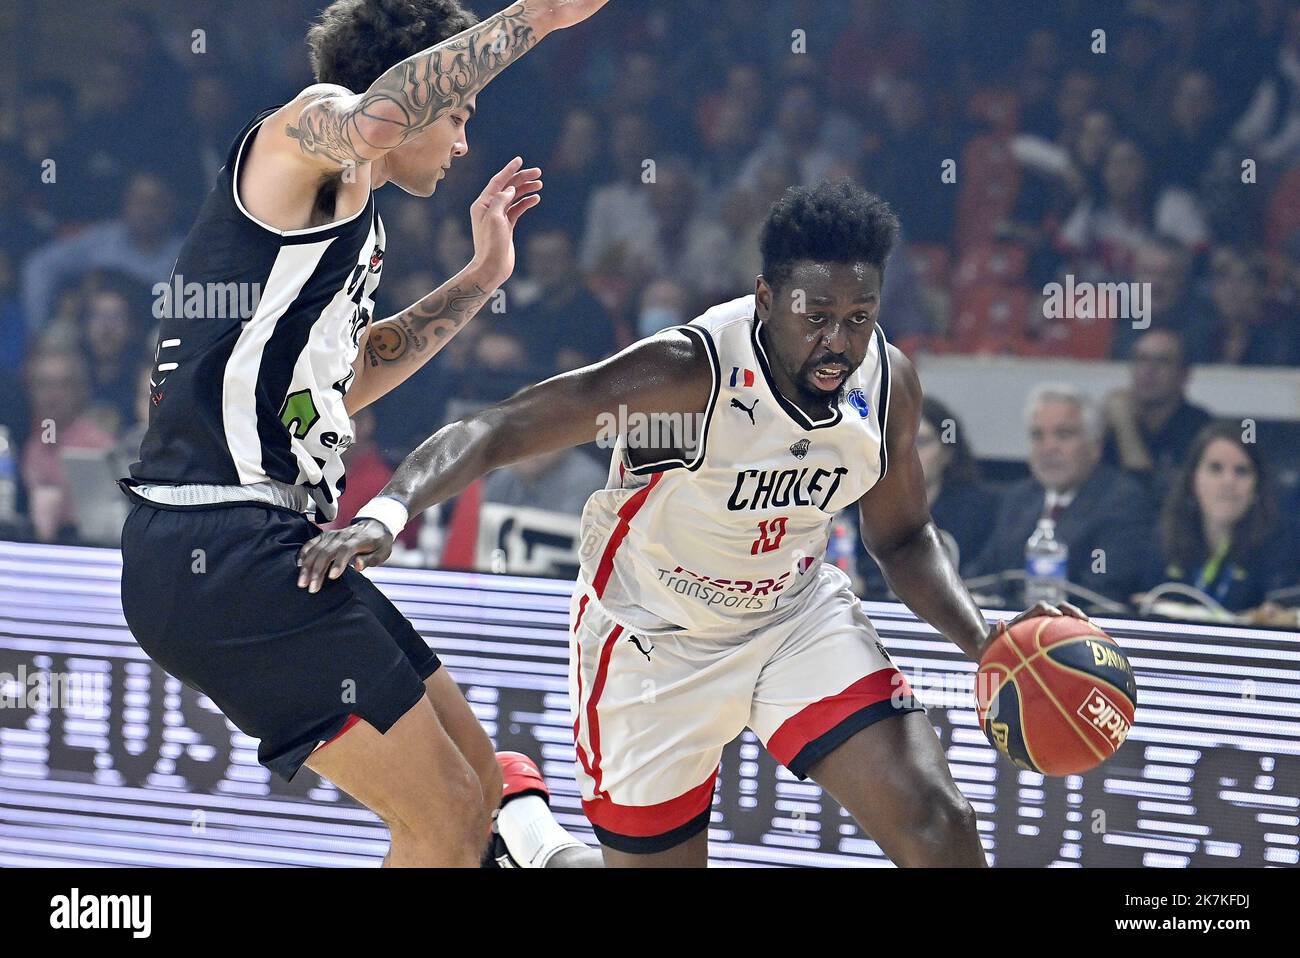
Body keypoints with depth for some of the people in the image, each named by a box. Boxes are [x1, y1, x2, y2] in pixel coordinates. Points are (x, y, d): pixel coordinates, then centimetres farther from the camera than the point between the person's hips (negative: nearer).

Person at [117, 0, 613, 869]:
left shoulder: (351, 220, 24)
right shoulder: (298, 135, -5)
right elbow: (374, 118, -31)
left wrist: (481, 277, 38)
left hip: (274, 550, 11)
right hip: (222, 555, -11)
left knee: (477, 786, 16)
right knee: (447, 813, -11)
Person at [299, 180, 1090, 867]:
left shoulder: (889, 384, -13)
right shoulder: (689, 373, -31)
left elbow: (901, 535, 5)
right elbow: (491, 433, -33)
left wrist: (982, 640, -12)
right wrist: (386, 514, -51)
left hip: (798, 611, 4)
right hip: (657, 638, -4)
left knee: (938, 828, -12)